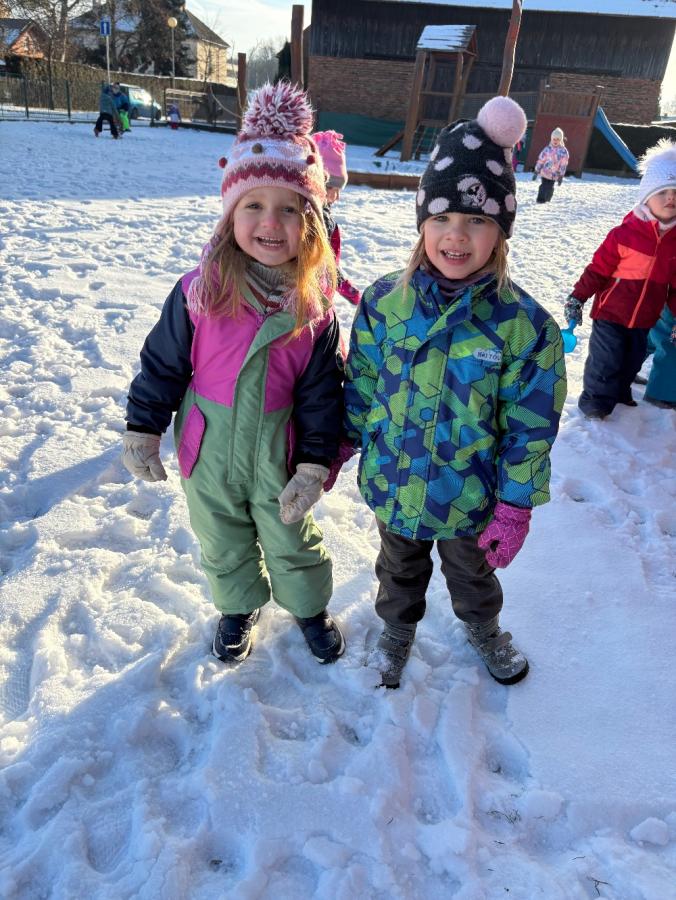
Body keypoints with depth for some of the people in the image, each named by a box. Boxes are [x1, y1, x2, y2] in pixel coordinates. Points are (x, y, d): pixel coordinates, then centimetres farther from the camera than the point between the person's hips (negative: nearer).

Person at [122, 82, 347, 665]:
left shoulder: (315, 308, -13)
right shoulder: (199, 293, -16)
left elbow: (322, 393, -7)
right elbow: (162, 363, -5)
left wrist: (315, 464, -8)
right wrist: (143, 429, -2)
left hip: (278, 456, 0)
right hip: (210, 450, 1)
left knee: (292, 541, 20)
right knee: (224, 545, 22)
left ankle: (309, 606, 48)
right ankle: (240, 605, 50)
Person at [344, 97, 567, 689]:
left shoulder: (524, 325, -19)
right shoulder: (385, 302, -13)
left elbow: (530, 428, -13)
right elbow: (360, 386, 0)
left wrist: (515, 507, -10)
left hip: (469, 497, -1)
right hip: (391, 485, 2)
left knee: (471, 573, 27)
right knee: (399, 569, 27)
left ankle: (483, 628, 59)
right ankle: (398, 629, 57)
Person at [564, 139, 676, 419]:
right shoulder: (624, 234, -15)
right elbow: (598, 268, -11)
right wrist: (577, 297, -13)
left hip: (644, 319, 6)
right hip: (610, 313, -5)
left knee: (633, 360, 19)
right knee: (605, 360, 0)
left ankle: (619, 392, 42)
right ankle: (595, 400, 18)